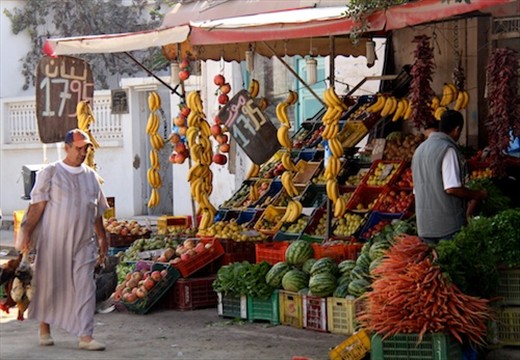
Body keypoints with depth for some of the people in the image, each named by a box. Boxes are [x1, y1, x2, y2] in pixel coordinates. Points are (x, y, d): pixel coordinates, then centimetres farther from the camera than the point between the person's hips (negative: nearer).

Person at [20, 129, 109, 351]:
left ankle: (85, 336, -6)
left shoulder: (91, 176, 12)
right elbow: (37, 205, -5)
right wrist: (27, 232, -12)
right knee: (49, 283, 6)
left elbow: (97, 211, 17)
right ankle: (44, 328, 24)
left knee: (85, 287, -4)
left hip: (83, 241, 3)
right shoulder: (50, 173, -1)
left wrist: (102, 238, 17)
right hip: (53, 239, -3)